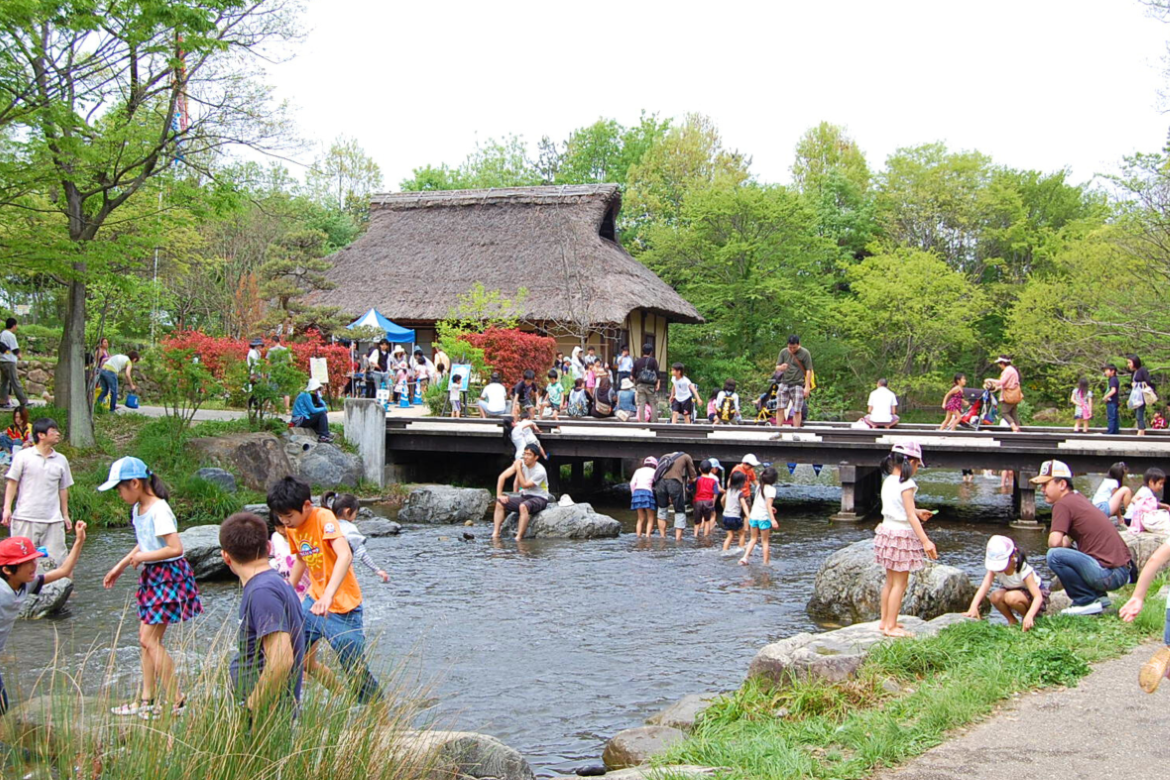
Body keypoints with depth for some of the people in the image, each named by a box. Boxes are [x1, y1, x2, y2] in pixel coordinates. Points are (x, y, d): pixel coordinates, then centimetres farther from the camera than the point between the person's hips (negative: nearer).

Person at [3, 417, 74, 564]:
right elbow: (12, 483, 1)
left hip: (53, 520, 3)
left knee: (56, 560, 0)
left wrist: (65, 515, 14)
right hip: (25, 519, -3)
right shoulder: (23, 456, 0)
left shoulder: (61, 460, 10)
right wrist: (7, 508, -9)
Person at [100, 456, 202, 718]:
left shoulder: (159, 510, -20)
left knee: (150, 639, -9)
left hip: (168, 576, -10)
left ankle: (176, 701, -2)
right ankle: (146, 699, 17)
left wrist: (142, 557, -16)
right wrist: (120, 567, 21)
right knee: (146, 639, 10)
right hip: (151, 576, 10)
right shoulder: (138, 509, 10)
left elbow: (175, 548, -26)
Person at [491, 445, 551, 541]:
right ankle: (495, 535, -21)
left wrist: (519, 469, -22)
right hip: (524, 497, 7)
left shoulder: (540, 471, -20)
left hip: (539, 499, -7)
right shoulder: (520, 462, -4)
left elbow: (524, 485, -21)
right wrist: (499, 495, -12)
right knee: (500, 502, -13)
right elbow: (502, 477, -4)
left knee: (523, 506, -39)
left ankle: (518, 538, -38)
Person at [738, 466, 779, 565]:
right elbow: (768, 504, -21)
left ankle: (745, 557, 4)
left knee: (753, 538, 18)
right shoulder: (771, 489, -12)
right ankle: (766, 562, 13)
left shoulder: (759, 486, 8)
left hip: (753, 516, 5)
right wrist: (773, 520, -27)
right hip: (764, 517, -5)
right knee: (765, 541, 9)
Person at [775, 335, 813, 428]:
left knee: (797, 410, -2)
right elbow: (777, 368, 12)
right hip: (784, 383, 4)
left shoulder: (804, 353, -2)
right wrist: (781, 368, -14)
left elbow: (809, 370, -3)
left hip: (798, 384, -4)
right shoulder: (783, 352, 9)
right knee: (780, 408, -1)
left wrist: (807, 387, -10)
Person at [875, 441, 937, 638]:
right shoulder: (906, 485, -18)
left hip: (887, 531, 8)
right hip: (902, 535, -8)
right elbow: (910, 516, -21)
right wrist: (925, 541, -22)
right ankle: (891, 626, 3)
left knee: (890, 580, 18)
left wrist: (917, 512, 28)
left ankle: (885, 621, 26)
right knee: (900, 583, 0)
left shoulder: (887, 482, 6)